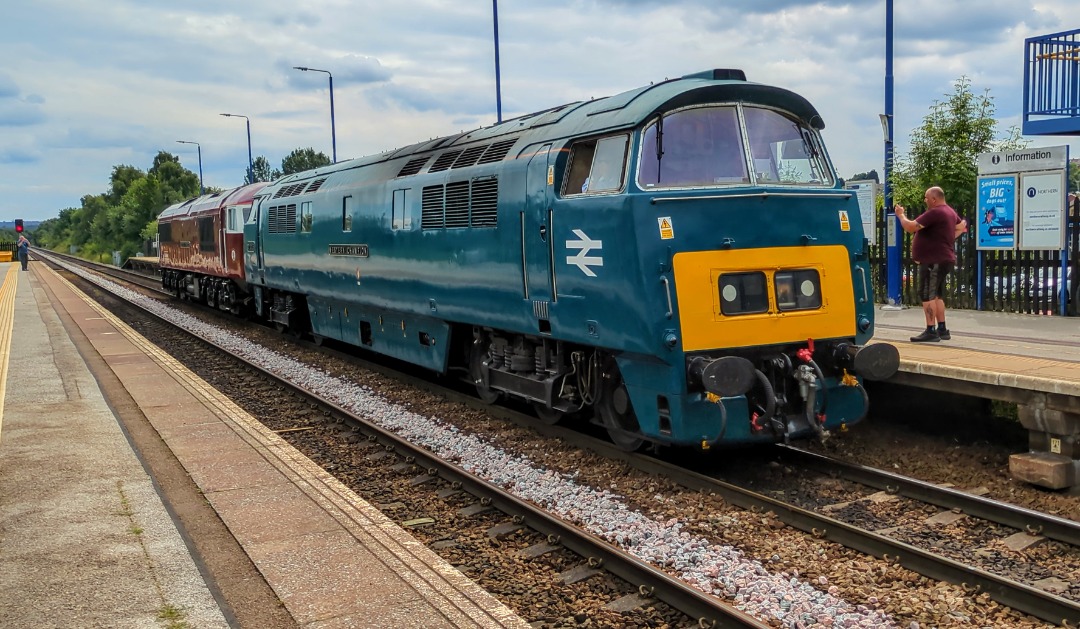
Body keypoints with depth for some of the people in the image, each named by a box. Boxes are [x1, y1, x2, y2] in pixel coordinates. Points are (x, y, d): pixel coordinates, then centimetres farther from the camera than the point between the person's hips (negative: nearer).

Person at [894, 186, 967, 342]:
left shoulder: (934, 213, -19)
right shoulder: (950, 212, 14)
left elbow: (910, 227, -21)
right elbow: (962, 227, 31)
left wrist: (901, 214, -5)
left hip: (933, 261, -10)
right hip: (943, 259, 10)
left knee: (927, 295, -9)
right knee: (936, 295, 16)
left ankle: (931, 331, -12)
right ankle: (942, 330, 19)